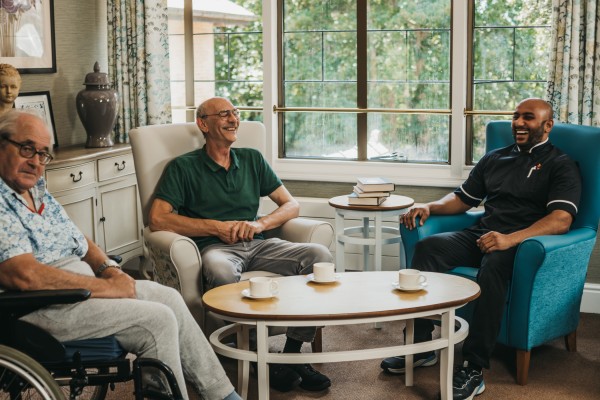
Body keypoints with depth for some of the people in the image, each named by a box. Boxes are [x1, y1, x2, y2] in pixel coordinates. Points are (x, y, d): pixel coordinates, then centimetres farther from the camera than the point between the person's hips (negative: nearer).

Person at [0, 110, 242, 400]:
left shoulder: (38, 192, 14)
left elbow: (79, 241, 22)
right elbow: (25, 275, -27)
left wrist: (107, 268, 0)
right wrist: (105, 287, -19)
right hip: (42, 308, -10)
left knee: (169, 297, 6)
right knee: (157, 319, -15)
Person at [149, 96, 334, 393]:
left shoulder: (252, 159, 21)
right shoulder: (183, 167, 8)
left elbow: (291, 206, 19)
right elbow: (158, 219, -4)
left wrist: (260, 224, -3)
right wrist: (216, 227, -7)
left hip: (257, 245, 4)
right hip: (215, 247, -4)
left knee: (319, 255, -22)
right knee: (220, 270, -41)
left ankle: (292, 353, -18)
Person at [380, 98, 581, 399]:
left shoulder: (560, 166, 3)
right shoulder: (494, 158, 23)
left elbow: (561, 219, -13)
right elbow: (462, 199, 29)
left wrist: (510, 239, -29)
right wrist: (430, 207, 5)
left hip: (524, 243, -6)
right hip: (481, 235, 6)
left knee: (493, 266, -39)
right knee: (427, 247, -21)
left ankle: (473, 370, -36)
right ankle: (421, 347, -19)